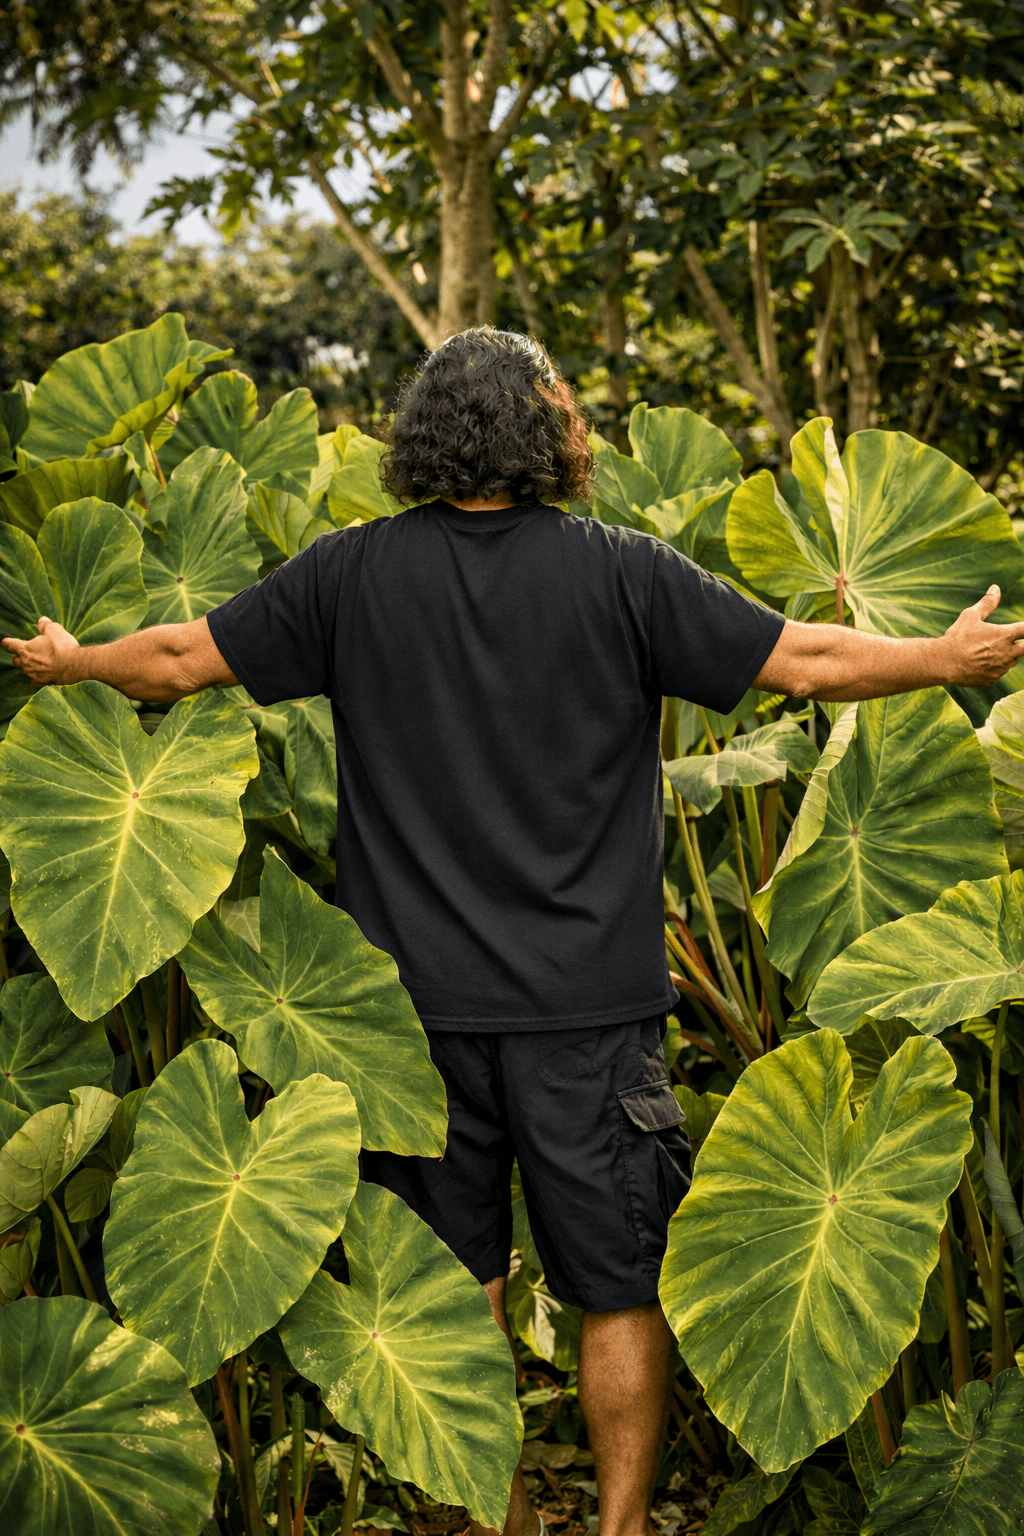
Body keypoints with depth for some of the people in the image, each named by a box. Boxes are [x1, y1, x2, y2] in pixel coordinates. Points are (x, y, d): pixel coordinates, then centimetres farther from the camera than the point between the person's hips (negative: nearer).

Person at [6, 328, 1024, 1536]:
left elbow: (183, 658, 6)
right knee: (620, 1287, 10)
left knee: (458, 1280, 16)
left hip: (415, 998, 3)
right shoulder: (620, 573, -7)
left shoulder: (352, 572, -2)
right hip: (586, 1001, -2)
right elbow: (809, 663, -5)